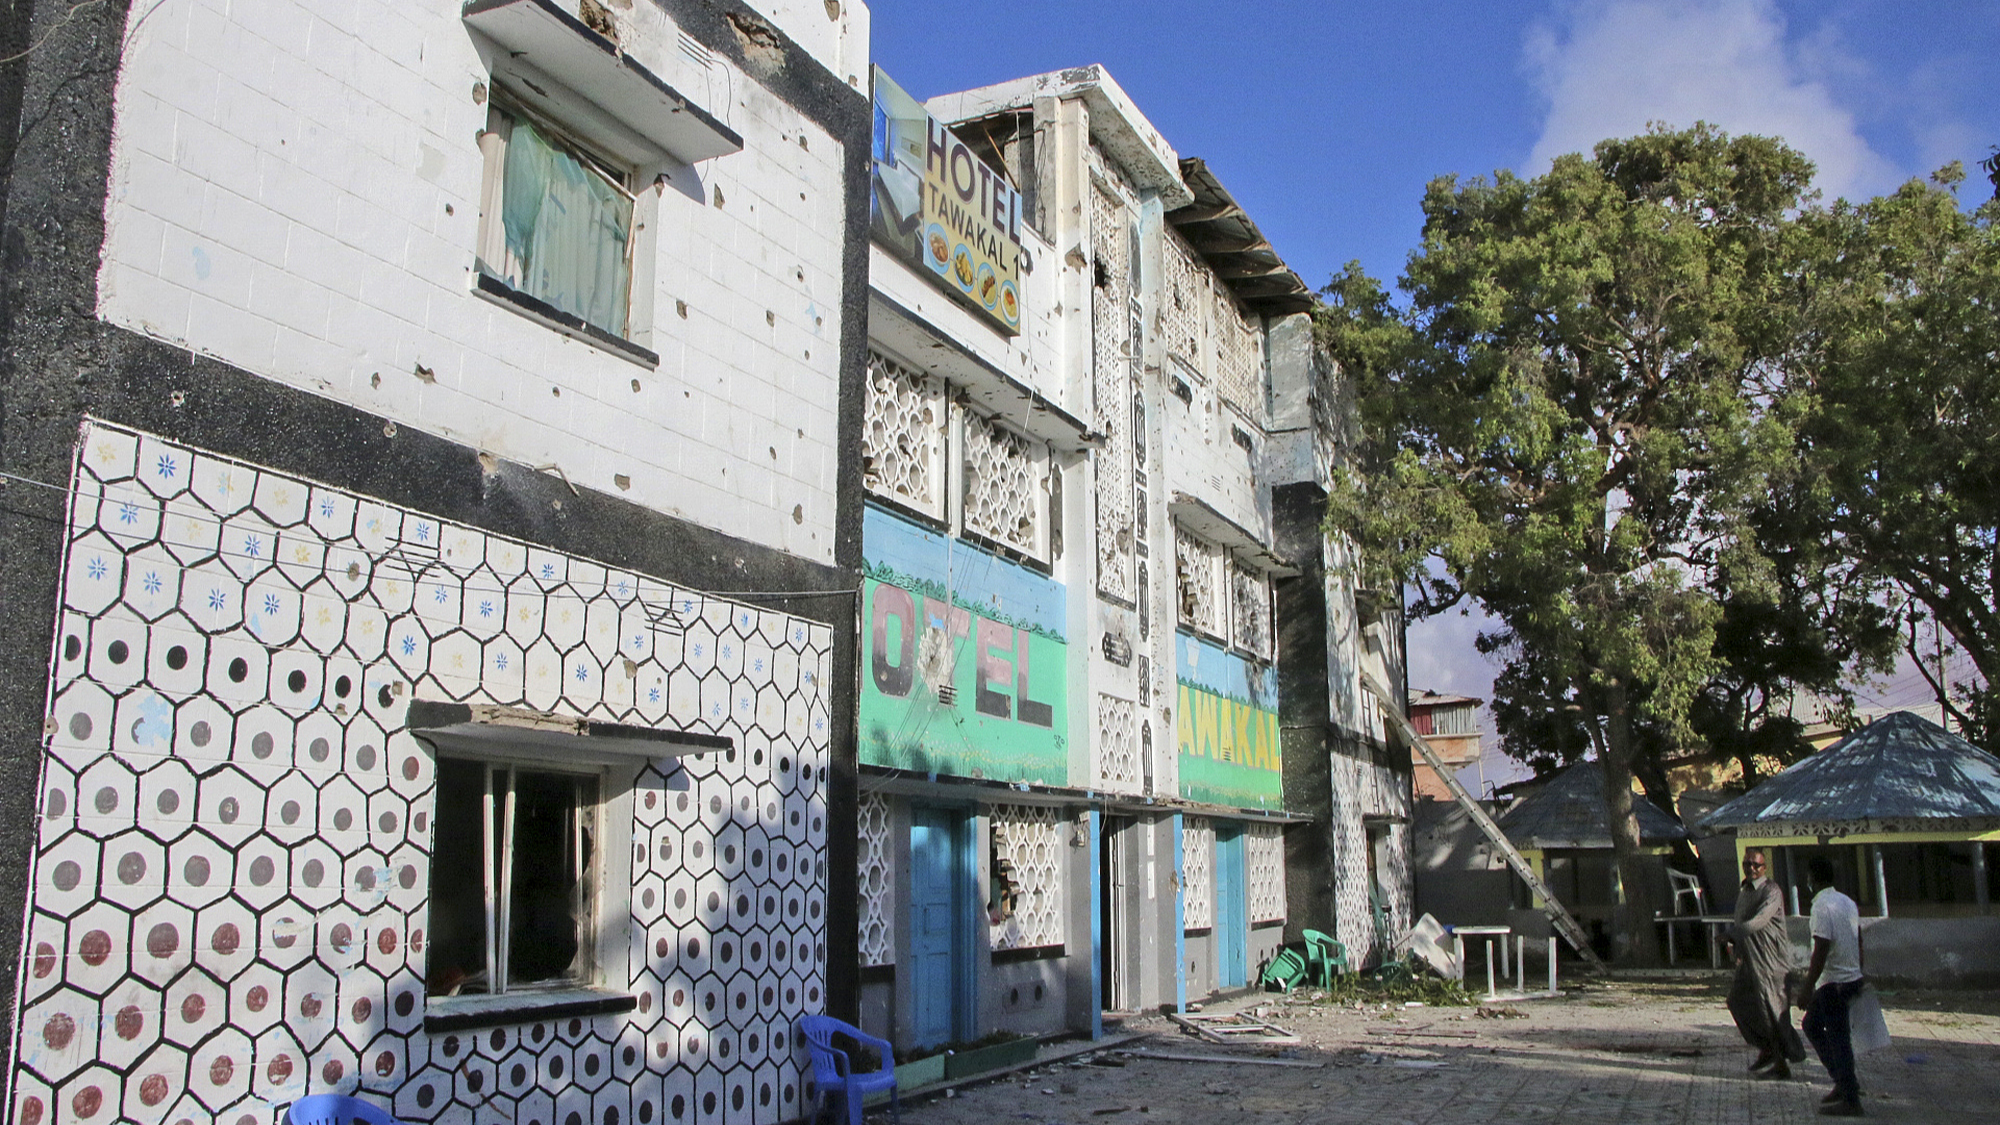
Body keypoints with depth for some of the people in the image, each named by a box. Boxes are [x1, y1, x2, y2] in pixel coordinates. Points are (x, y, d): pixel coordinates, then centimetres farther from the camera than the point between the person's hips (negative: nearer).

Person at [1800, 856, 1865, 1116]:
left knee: (1837, 1038, -1)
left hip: (1833, 982, -9)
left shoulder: (1822, 907, -19)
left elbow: (1821, 950, -22)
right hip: (1851, 976, 9)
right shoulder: (1847, 902, 9)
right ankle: (1845, 1080, 22)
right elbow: (1857, 941, 15)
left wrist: (1807, 987, -17)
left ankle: (1850, 1101, 6)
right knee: (1812, 1025, 19)